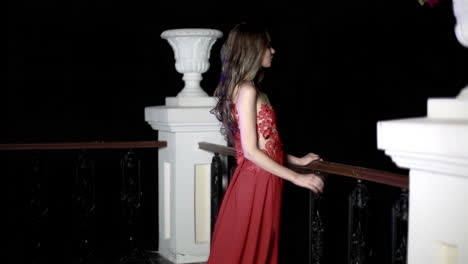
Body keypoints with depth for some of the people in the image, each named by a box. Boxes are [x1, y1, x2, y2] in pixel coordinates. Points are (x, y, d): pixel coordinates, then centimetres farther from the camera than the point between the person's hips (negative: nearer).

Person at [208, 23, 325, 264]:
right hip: (255, 182, -9)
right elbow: (251, 151, -19)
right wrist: (296, 177, -16)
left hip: (260, 180, 9)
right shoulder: (247, 90, -15)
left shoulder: (250, 90, 14)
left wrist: (297, 160, 18)